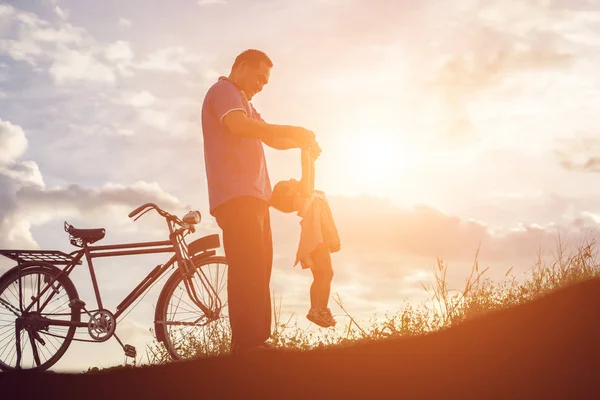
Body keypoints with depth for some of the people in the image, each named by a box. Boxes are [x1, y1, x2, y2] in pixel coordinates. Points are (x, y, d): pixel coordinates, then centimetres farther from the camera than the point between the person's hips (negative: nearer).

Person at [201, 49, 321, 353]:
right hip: (236, 196, -10)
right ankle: (250, 345, -24)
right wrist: (293, 131, -15)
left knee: (257, 270, 5)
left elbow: (270, 138, 24)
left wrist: (300, 142, 4)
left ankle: (254, 345, 4)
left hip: (253, 197, 10)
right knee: (249, 270, -18)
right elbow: (240, 125, -20)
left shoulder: (243, 102, 31)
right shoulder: (223, 90, -1)